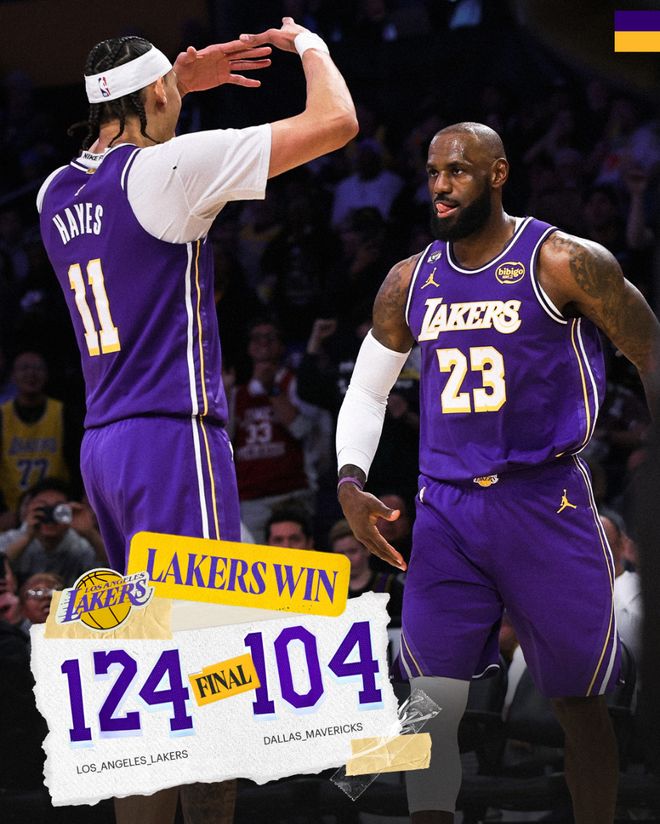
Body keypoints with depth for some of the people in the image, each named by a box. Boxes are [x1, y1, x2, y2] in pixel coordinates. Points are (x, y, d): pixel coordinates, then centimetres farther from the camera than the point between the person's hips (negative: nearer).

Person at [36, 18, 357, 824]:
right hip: (172, 437, -8)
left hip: (102, 444, 8)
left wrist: (181, 78, 35)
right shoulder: (167, 168, -10)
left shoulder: (55, 193, 11)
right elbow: (334, 122, -9)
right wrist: (310, 47, 11)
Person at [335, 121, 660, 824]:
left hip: (546, 504, -3)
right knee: (431, 708, -4)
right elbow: (366, 391, 18)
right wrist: (350, 483, 2)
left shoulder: (563, 264, -7)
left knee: (579, 706, 5)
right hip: (446, 510, 3)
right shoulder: (411, 282, 8)